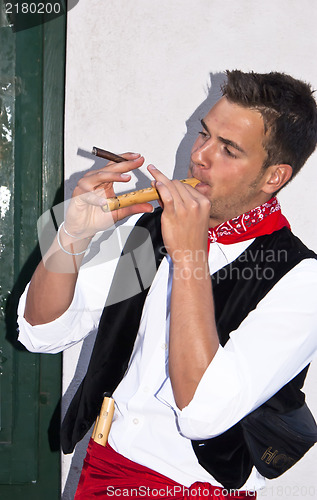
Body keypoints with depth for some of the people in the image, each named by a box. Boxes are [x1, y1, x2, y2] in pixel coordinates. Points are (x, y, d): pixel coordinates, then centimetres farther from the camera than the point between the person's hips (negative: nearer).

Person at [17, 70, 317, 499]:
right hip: (103, 465, 5)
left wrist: (189, 256, -21)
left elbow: (203, 412, -22)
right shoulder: (149, 227, 5)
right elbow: (42, 332, 4)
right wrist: (76, 233, -11)